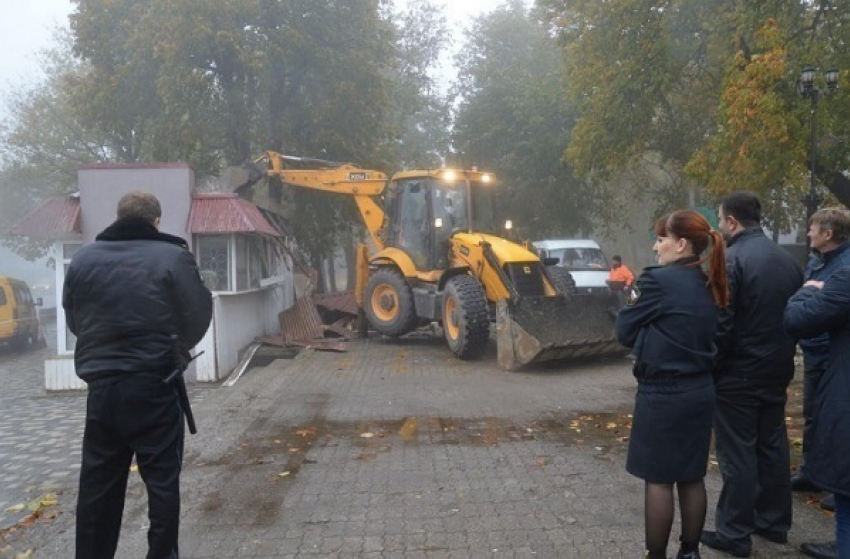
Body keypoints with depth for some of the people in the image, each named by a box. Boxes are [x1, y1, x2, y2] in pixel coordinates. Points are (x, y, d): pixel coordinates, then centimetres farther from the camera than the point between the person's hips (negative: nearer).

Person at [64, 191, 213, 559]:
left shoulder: (82, 259, 5)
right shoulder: (173, 257, -8)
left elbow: (73, 320, 13)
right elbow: (198, 318, -4)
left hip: (101, 385, 4)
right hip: (154, 385, -4)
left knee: (97, 483, 14)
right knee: (162, 479, 7)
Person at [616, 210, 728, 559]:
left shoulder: (659, 280, -16)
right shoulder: (708, 286, 8)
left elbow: (625, 332, -10)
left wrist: (635, 301, 6)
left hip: (662, 394, -7)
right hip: (699, 390, 8)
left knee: (658, 479, 4)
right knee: (691, 477, 16)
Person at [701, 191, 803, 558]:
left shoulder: (730, 259, -17)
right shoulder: (787, 259, 8)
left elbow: (720, 323, -20)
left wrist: (709, 366, -9)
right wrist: (781, 355, 20)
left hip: (738, 374, -8)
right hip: (776, 370, 8)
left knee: (737, 453, 1)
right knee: (772, 446, 17)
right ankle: (774, 521, 30)